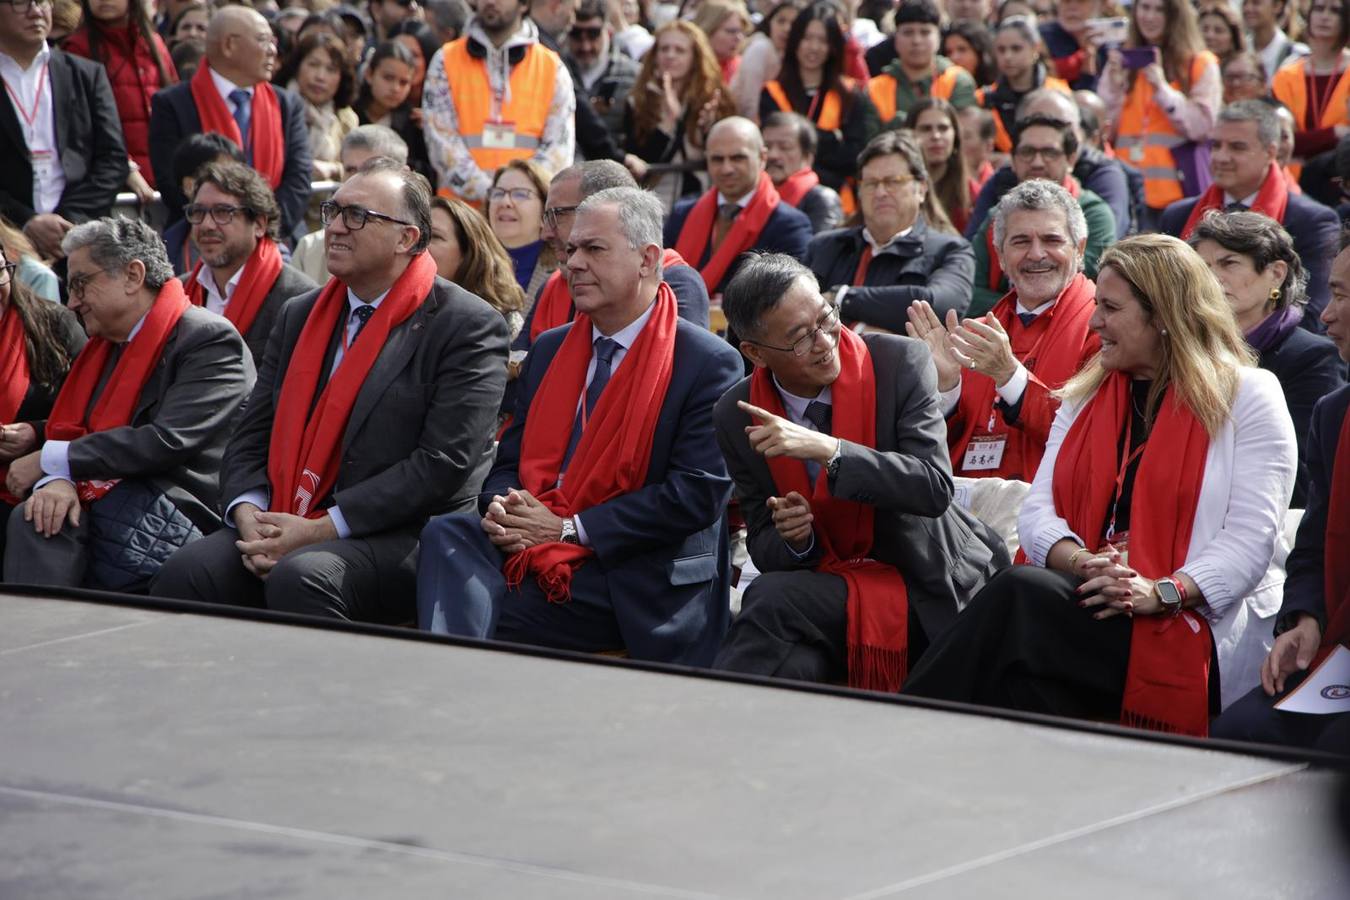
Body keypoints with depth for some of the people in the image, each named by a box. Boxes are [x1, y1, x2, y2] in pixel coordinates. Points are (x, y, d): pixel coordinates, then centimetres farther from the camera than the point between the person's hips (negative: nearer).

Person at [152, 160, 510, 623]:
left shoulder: (468, 325, -2)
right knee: (186, 572, -22)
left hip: (407, 539, -5)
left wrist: (320, 529, -16)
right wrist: (249, 516, -7)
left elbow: (445, 462, -12)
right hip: (283, 531, 6)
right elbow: (251, 437, 16)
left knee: (301, 576, -35)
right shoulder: (299, 315, 19)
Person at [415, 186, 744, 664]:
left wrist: (569, 529, -14)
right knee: (446, 533, -27)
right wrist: (501, 507, -7)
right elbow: (510, 460, 20)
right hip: (527, 543, 6)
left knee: (490, 611, -32)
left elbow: (697, 492, -12)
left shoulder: (708, 363, -3)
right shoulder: (549, 350, 19)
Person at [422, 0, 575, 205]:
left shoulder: (552, 67, 9)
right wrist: (487, 193, -12)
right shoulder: (445, 61, 8)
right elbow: (441, 138, 0)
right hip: (460, 202, 0)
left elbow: (559, 147, 3)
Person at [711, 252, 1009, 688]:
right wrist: (794, 539, -19)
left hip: (929, 585, -2)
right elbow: (765, 549, 6)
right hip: (827, 585, 2)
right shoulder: (736, 417, -1)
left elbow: (935, 488, -19)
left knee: (772, 600, -27)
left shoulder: (900, 362, -9)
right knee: (788, 666, -33)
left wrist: (827, 450, -29)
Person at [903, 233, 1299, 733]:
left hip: (1190, 631, -5)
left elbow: (1252, 534, -6)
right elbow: (1038, 509, 11)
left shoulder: (1247, 396, 5)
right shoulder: (1086, 395, 22)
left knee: (1018, 595, -31)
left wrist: (1163, 591, -21)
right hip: (1083, 598, 5)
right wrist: (1082, 562, -12)